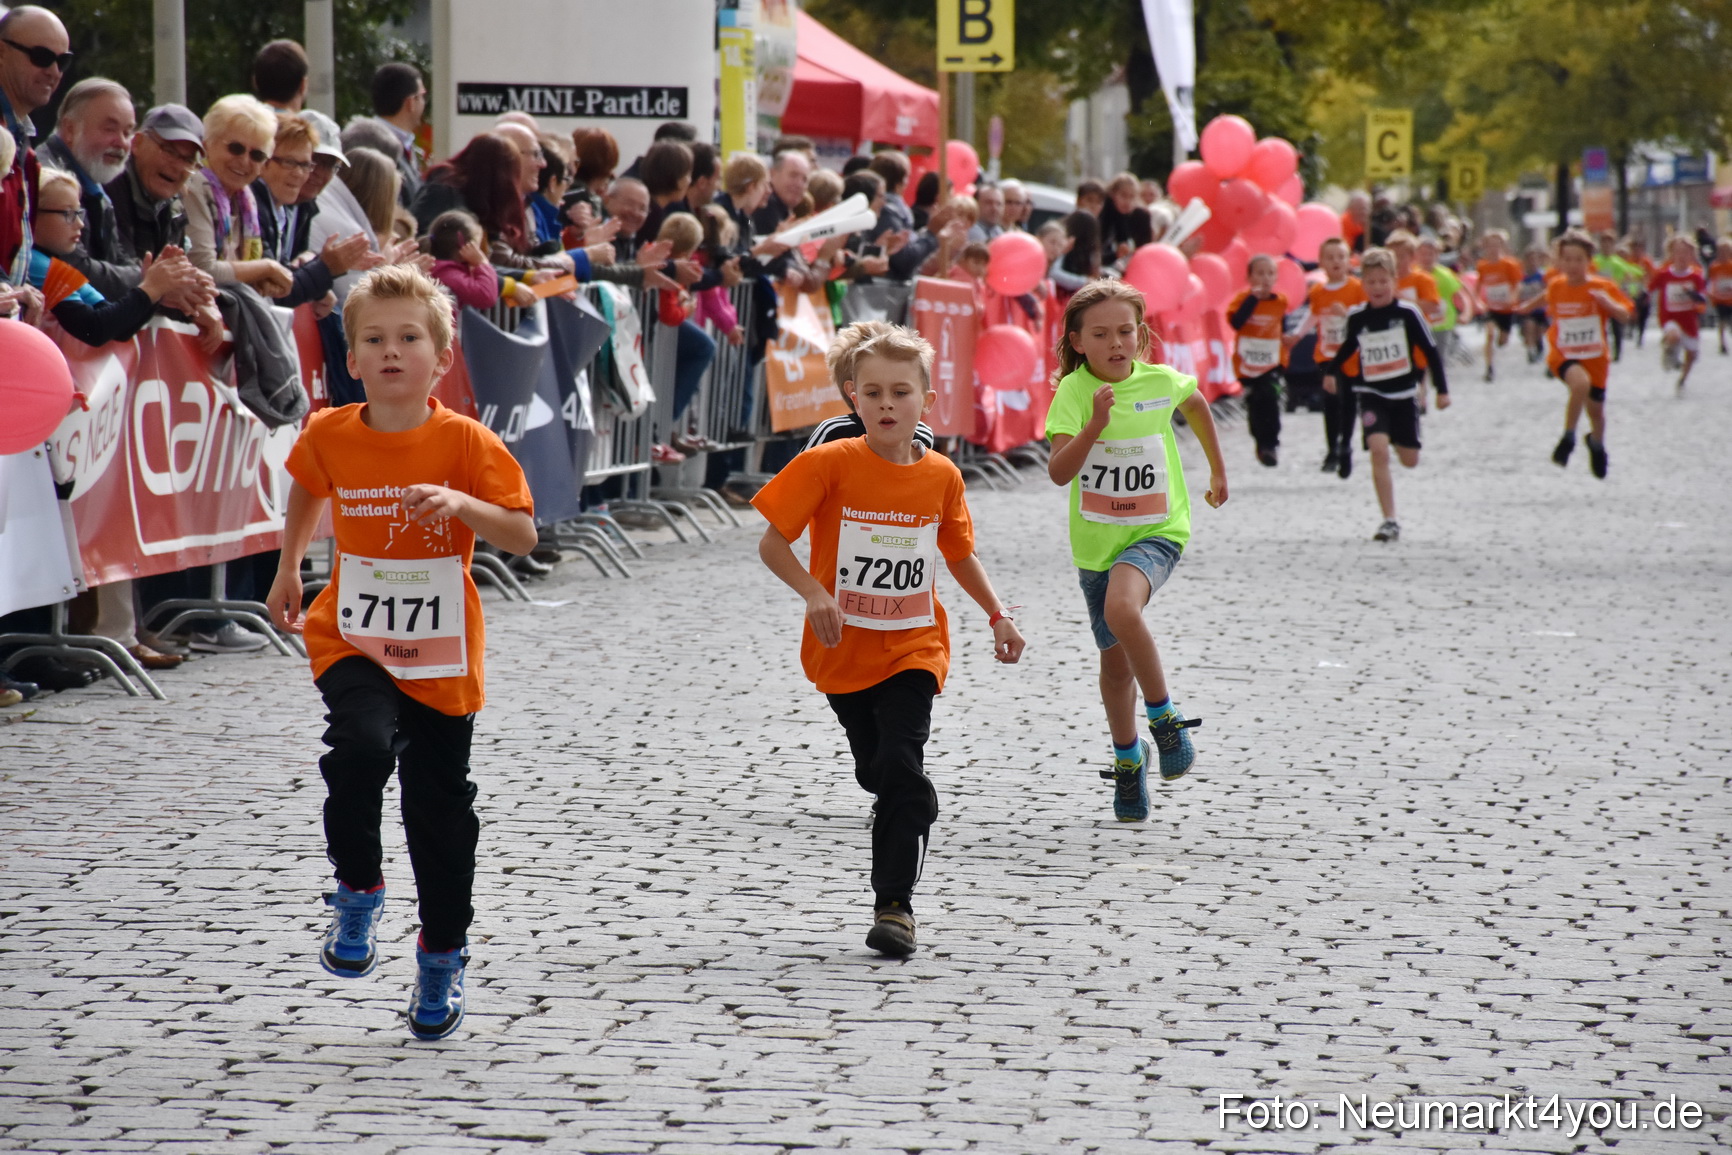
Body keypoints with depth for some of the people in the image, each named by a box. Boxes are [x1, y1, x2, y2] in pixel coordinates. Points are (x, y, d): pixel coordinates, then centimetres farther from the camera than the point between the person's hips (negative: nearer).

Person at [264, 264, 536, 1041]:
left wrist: (460, 503, -31)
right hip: (354, 641, 0)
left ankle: (443, 957, 28)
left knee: (439, 810, 8)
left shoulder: (465, 442, -12)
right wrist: (288, 570, 22)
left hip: (442, 655, 0)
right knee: (362, 749, -28)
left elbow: (523, 537, -15)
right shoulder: (329, 437, -5)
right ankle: (358, 893, -4)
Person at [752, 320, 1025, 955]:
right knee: (877, 774, 12)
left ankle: (894, 903, -11)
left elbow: (959, 553, 15)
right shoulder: (829, 465, -11)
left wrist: (997, 616, 10)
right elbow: (772, 543, -10)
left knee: (900, 769, -15)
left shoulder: (941, 476, -1)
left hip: (912, 648, 0)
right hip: (844, 651, 0)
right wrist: (813, 592, -25)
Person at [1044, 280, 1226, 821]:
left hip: (1155, 532, -2)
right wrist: (1095, 425, -40)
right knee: (1115, 657, 12)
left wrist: (1217, 470, 27)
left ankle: (1164, 716, -13)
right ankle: (1128, 757, 38)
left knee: (1122, 608, -32)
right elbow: (1058, 472, -25)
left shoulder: (1161, 382, -8)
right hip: (1095, 540, 2)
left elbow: (1195, 403, 18)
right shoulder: (1074, 390, -14)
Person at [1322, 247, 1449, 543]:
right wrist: (1331, 371, 8)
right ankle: (1390, 521, -17)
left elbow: (1430, 350, -2)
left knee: (1409, 460, 9)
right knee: (1379, 451, -20)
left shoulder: (1407, 313, -7)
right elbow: (1347, 348, 17)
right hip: (1372, 394, 0)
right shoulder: (1356, 317, -1)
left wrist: (1442, 389, -2)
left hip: (1404, 394, 0)